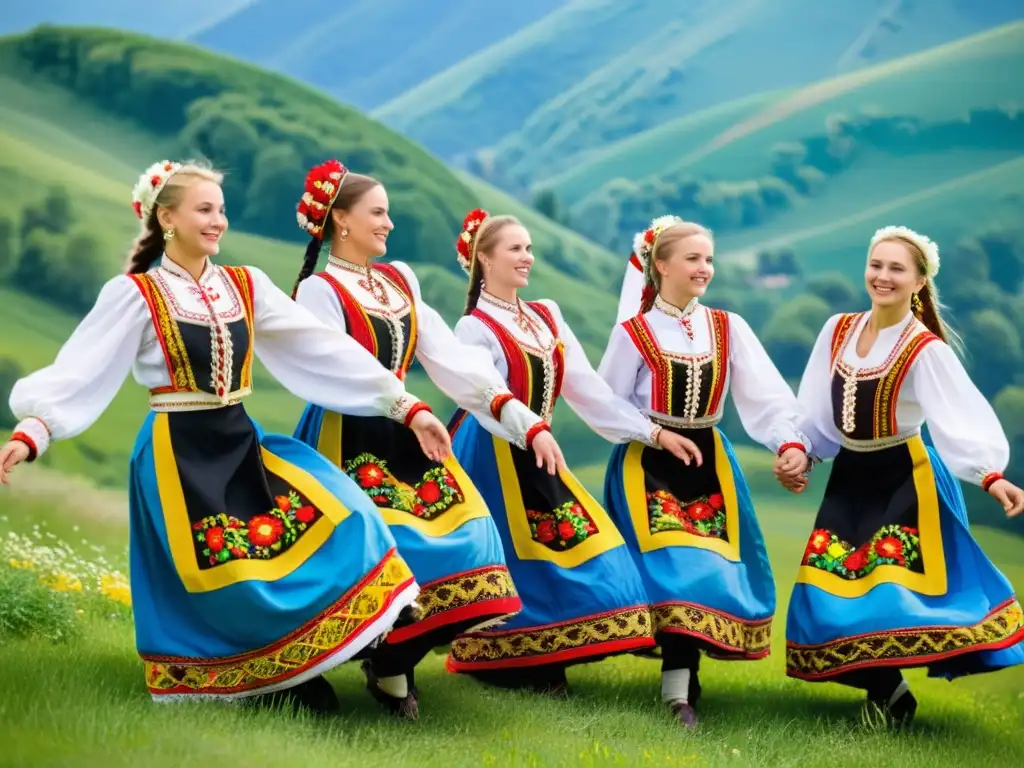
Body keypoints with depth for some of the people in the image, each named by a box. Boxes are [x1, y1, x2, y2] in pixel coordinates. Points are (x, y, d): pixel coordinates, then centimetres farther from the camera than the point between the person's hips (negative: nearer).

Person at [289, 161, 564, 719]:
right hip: (348, 440, -7)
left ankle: (394, 664, 10)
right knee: (389, 544, -17)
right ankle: (388, 671, 3)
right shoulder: (318, 290, -6)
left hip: (403, 435, 7)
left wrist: (521, 418, -5)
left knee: (460, 530, -2)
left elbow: (450, 358, 5)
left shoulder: (400, 281, 13)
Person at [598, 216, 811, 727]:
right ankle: (678, 688, -12)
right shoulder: (633, 333, -2)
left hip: (708, 461, 4)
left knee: (715, 564, -1)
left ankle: (680, 678, 8)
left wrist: (791, 442, -24)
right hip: (648, 465, -4)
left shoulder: (729, 328, 4)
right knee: (672, 565, -16)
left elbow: (768, 395, -8)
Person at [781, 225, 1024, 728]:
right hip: (847, 477, 6)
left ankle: (886, 692, 6)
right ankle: (883, 690, 16)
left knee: (894, 583, -13)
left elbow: (962, 415, -24)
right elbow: (814, 408, 10)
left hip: (904, 479, -6)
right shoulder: (837, 331, 1)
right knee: (831, 585, 4)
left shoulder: (925, 349, -15)